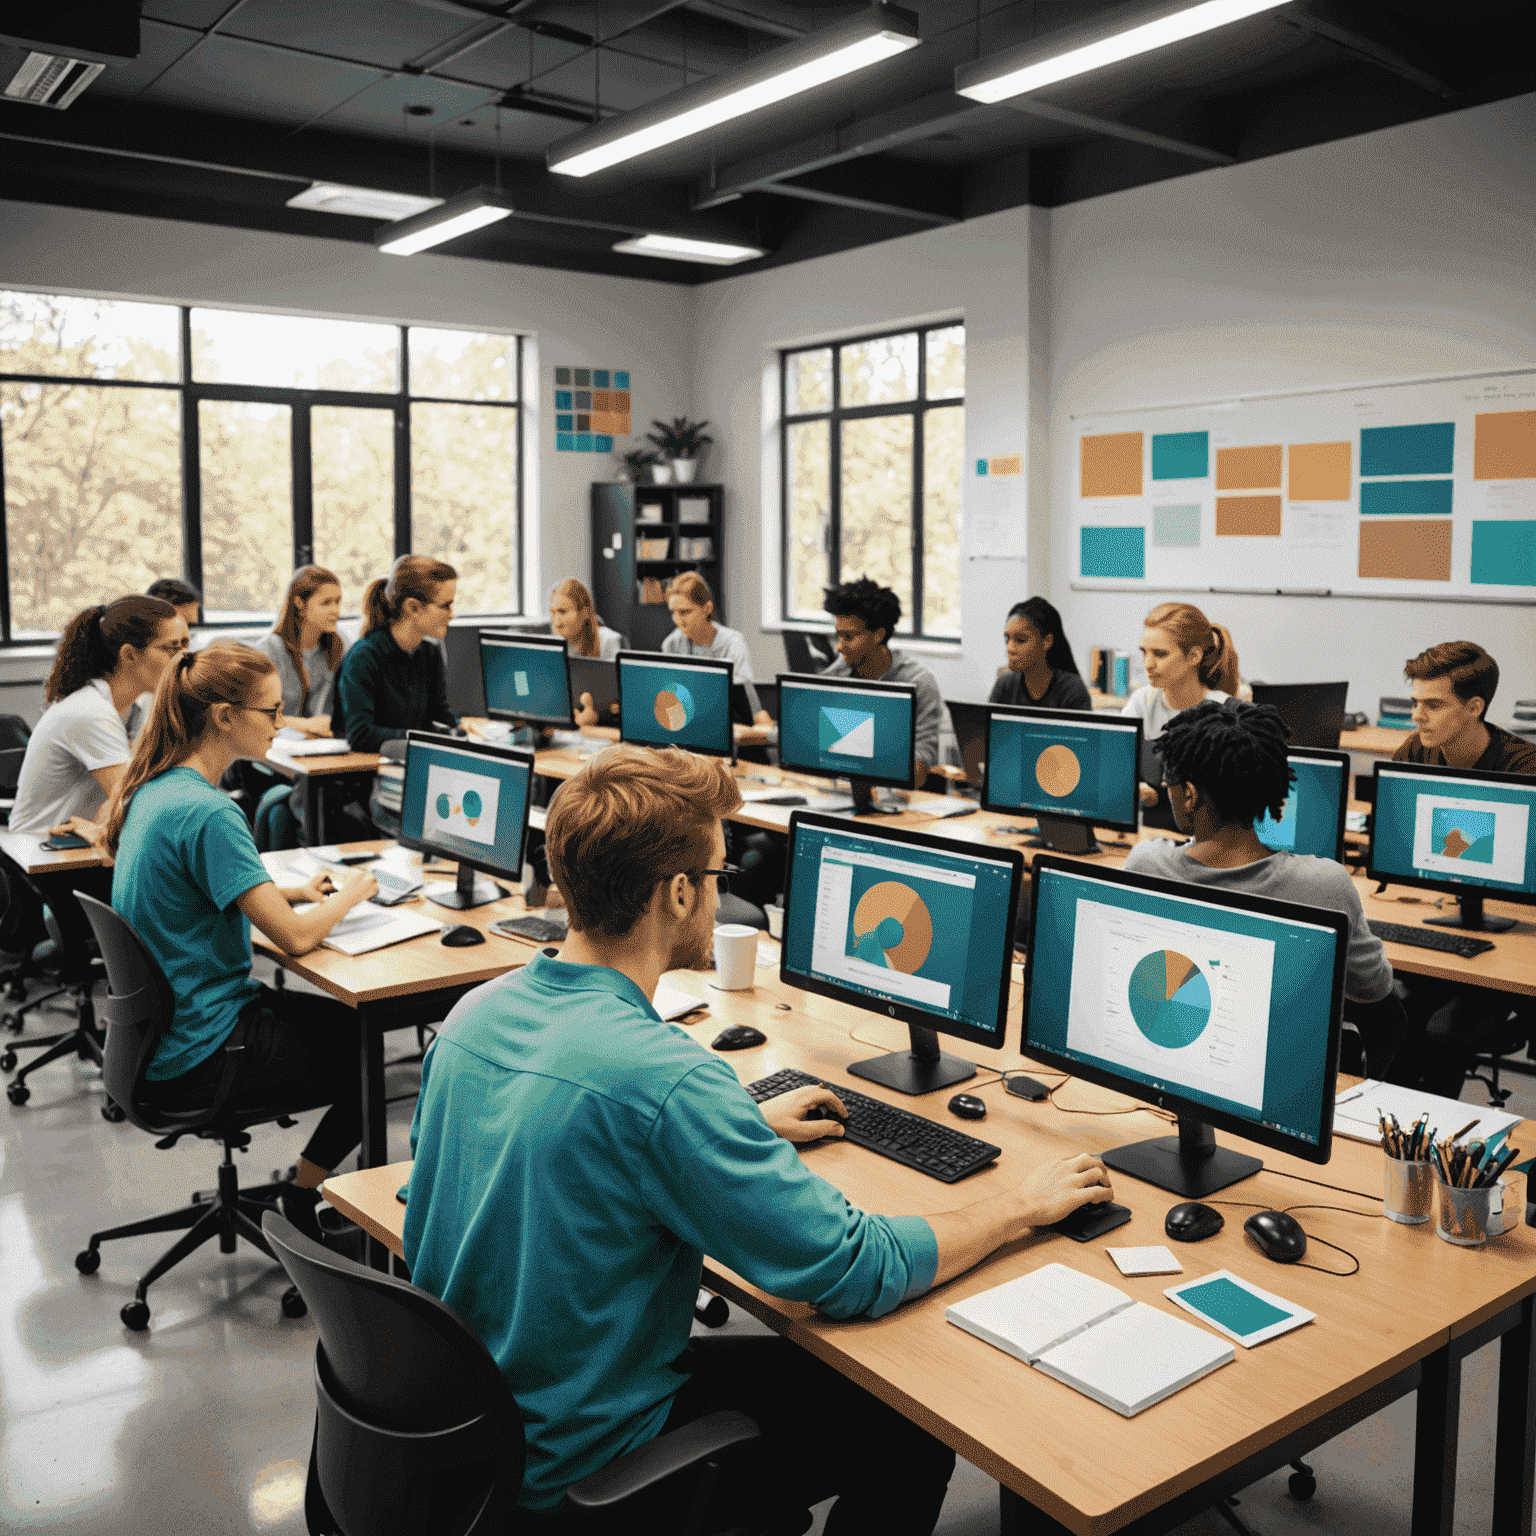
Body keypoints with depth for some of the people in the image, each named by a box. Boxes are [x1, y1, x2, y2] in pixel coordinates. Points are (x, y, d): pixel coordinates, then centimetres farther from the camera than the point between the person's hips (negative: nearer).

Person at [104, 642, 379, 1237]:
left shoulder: (155, 788, 2)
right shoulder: (207, 814, -27)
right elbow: (295, 936, -26)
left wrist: (291, 890, 4)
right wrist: (349, 894, -6)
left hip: (162, 1027, 9)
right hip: (198, 1056, -9)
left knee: (355, 1025, 18)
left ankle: (310, 1188, 22)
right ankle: (304, 1202, 17)